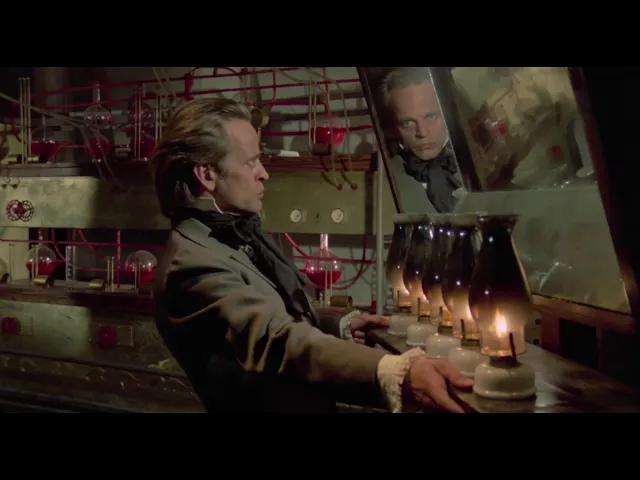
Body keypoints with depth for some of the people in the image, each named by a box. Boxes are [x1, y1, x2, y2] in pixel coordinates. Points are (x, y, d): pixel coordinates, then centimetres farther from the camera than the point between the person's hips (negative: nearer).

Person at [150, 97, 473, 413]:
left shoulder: (241, 232, 3)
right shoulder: (191, 264, -26)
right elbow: (280, 341, -40)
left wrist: (340, 326, 1)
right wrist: (397, 372, -50)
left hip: (310, 401, 8)